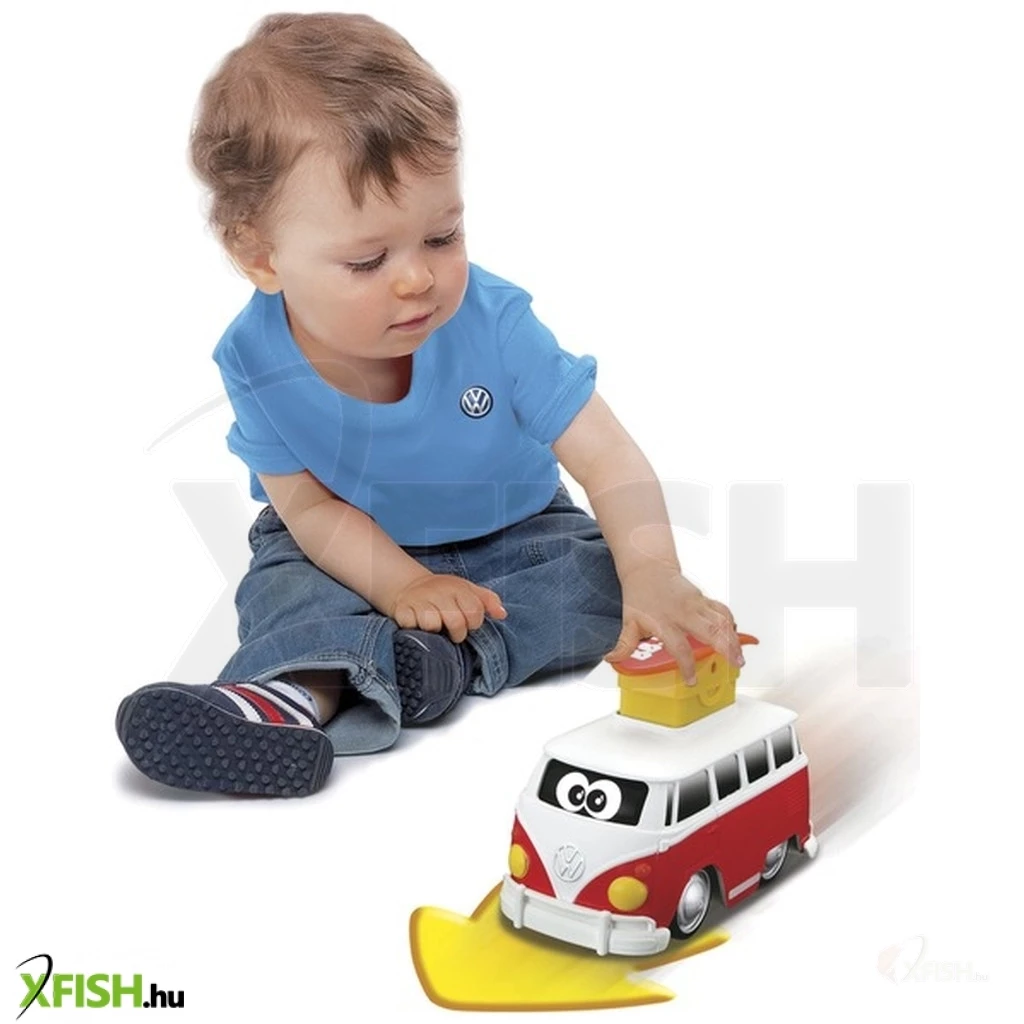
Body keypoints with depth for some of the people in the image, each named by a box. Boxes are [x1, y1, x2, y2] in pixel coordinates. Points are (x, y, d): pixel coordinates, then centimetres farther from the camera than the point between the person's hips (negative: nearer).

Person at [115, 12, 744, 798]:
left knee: (601, 572, -24)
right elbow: (307, 506, -16)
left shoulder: (493, 323, -29)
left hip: (509, 536, 0)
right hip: (358, 550, 1)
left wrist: (653, 576, -49)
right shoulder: (256, 363, -24)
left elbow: (609, 459, -30)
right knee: (281, 583, -23)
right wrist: (400, 585, -33)